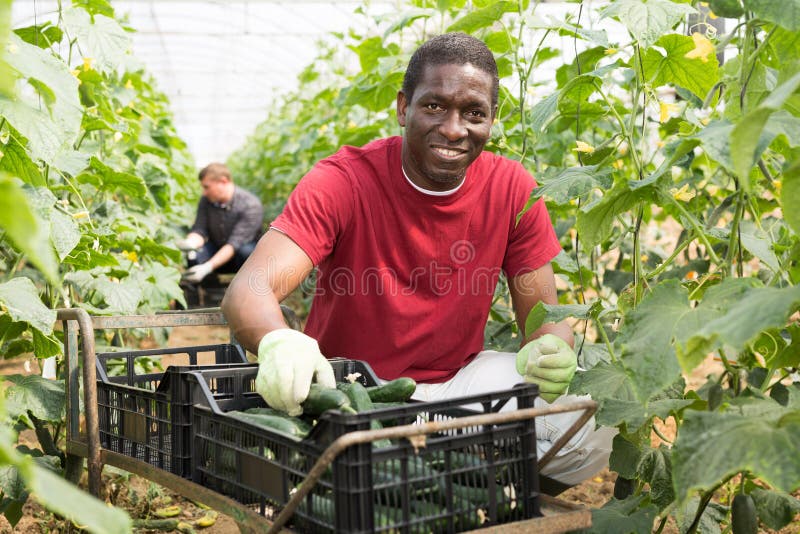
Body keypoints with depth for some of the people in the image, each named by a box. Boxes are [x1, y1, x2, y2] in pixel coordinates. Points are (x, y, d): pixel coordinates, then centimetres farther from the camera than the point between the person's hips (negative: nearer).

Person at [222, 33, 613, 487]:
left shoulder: (513, 189, -7)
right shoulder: (344, 182, -17)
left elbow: (546, 317, -4)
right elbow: (248, 290, -29)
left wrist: (551, 353, -31)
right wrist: (278, 342, -54)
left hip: (459, 378, 3)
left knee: (592, 427, -20)